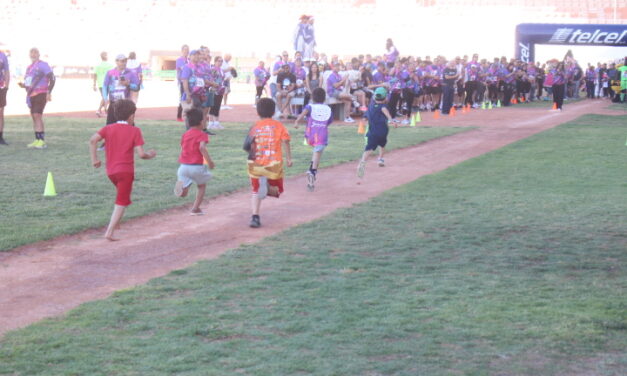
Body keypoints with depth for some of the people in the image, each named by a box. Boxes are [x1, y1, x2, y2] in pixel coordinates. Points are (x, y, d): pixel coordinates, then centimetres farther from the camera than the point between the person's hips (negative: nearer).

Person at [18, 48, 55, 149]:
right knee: (34, 116, 8)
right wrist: (23, 85, 3)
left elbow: (52, 78, -11)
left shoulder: (43, 65, -7)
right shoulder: (29, 67, 18)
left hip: (40, 94, -8)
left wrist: (48, 92, -16)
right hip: (31, 95, 8)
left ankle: (42, 141, -17)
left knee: (37, 115, -16)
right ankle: (37, 140, 12)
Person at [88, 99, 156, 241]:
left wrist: (94, 159, -3)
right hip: (125, 170, -5)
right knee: (122, 202, 0)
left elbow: (93, 140, -10)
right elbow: (141, 154, -11)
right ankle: (109, 232, -9)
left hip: (110, 171, 5)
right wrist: (151, 155, 9)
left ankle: (115, 223, 22)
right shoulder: (135, 131, -3)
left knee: (122, 193, 30)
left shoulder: (108, 128, 6)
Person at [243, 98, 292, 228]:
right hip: (274, 164, -1)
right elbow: (285, 141, -10)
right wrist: (289, 158, -8)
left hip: (256, 163, 1)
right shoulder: (278, 126, 3)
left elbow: (246, 146, -4)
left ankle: (255, 217, -6)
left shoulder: (255, 127, 2)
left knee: (256, 191, 9)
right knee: (276, 190, 17)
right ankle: (267, 188, -16)